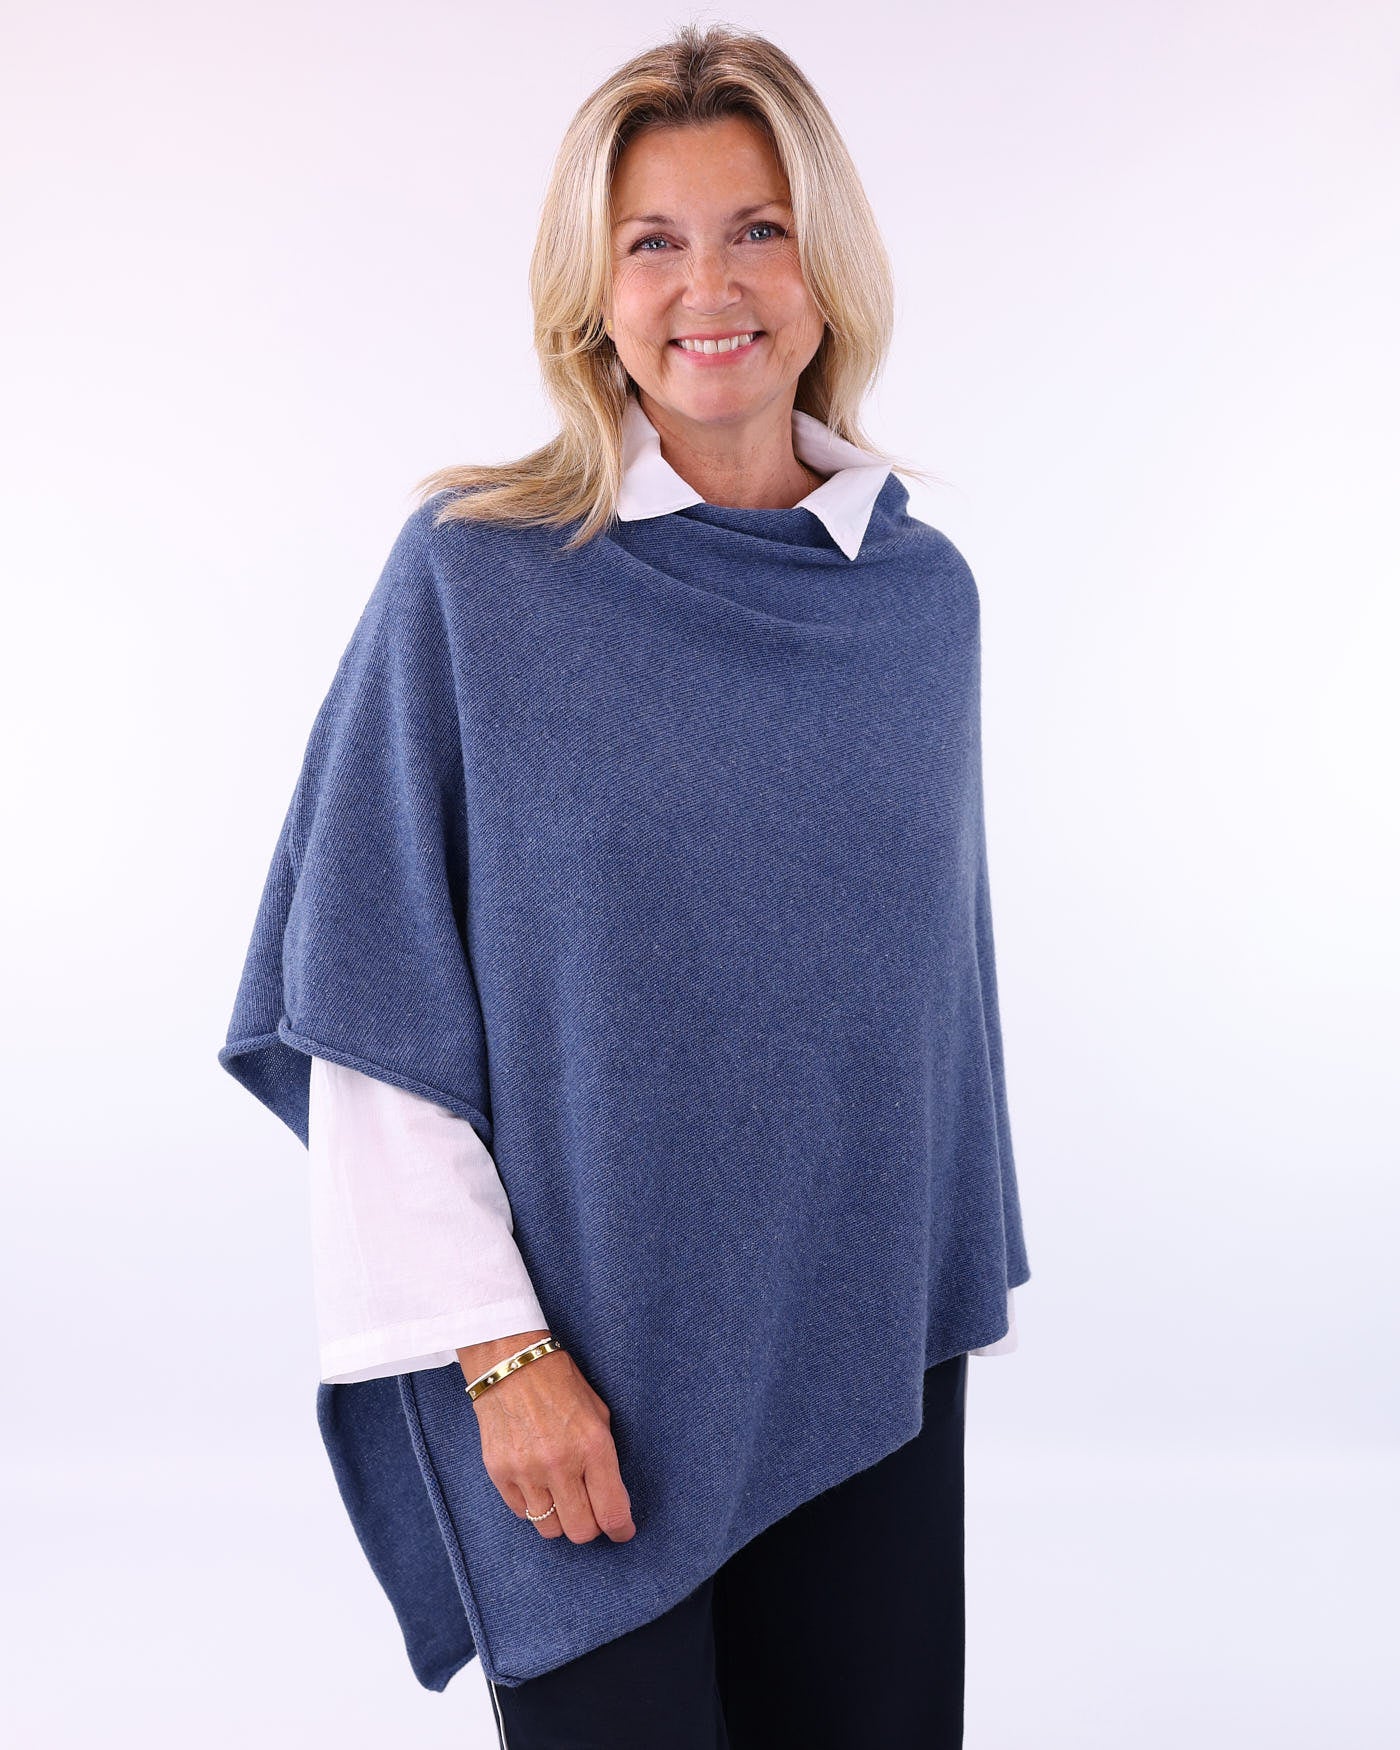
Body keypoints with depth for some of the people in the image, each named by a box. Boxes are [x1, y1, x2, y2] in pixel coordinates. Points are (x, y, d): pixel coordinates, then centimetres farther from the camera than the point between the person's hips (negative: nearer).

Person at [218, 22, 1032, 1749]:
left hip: (862, 1364, 4)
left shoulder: (920, 590, 3)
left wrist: (965, 1282, 12)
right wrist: (499, 1344, -13)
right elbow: (374, 1005, -9)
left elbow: (937, 973, 10)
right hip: (588, 1372, -3)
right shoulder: (475, 574, -8)